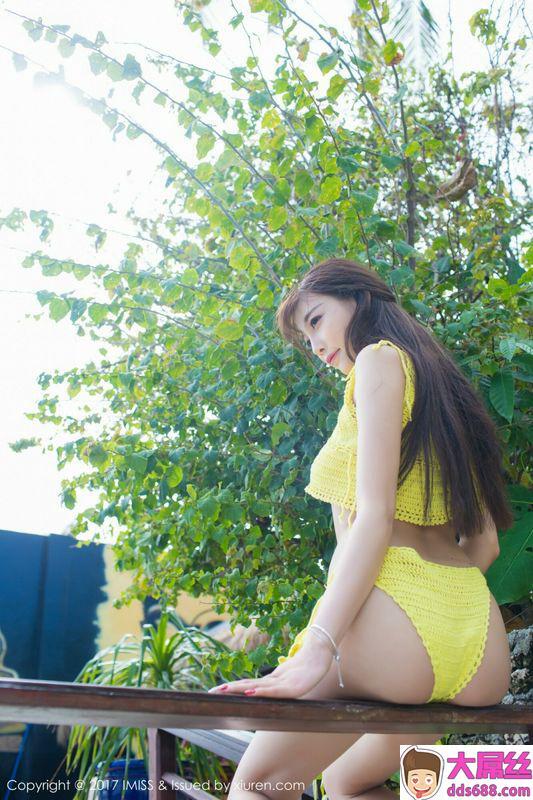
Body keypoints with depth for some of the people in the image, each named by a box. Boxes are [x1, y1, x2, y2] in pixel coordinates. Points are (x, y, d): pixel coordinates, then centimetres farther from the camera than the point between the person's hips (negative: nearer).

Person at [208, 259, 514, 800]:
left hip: (392, 625, -9)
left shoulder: (379, 357, -1)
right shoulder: (444, 383, 23)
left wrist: (316, 651, -19)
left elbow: (374, 516, -14)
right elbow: (485, 542, 20)